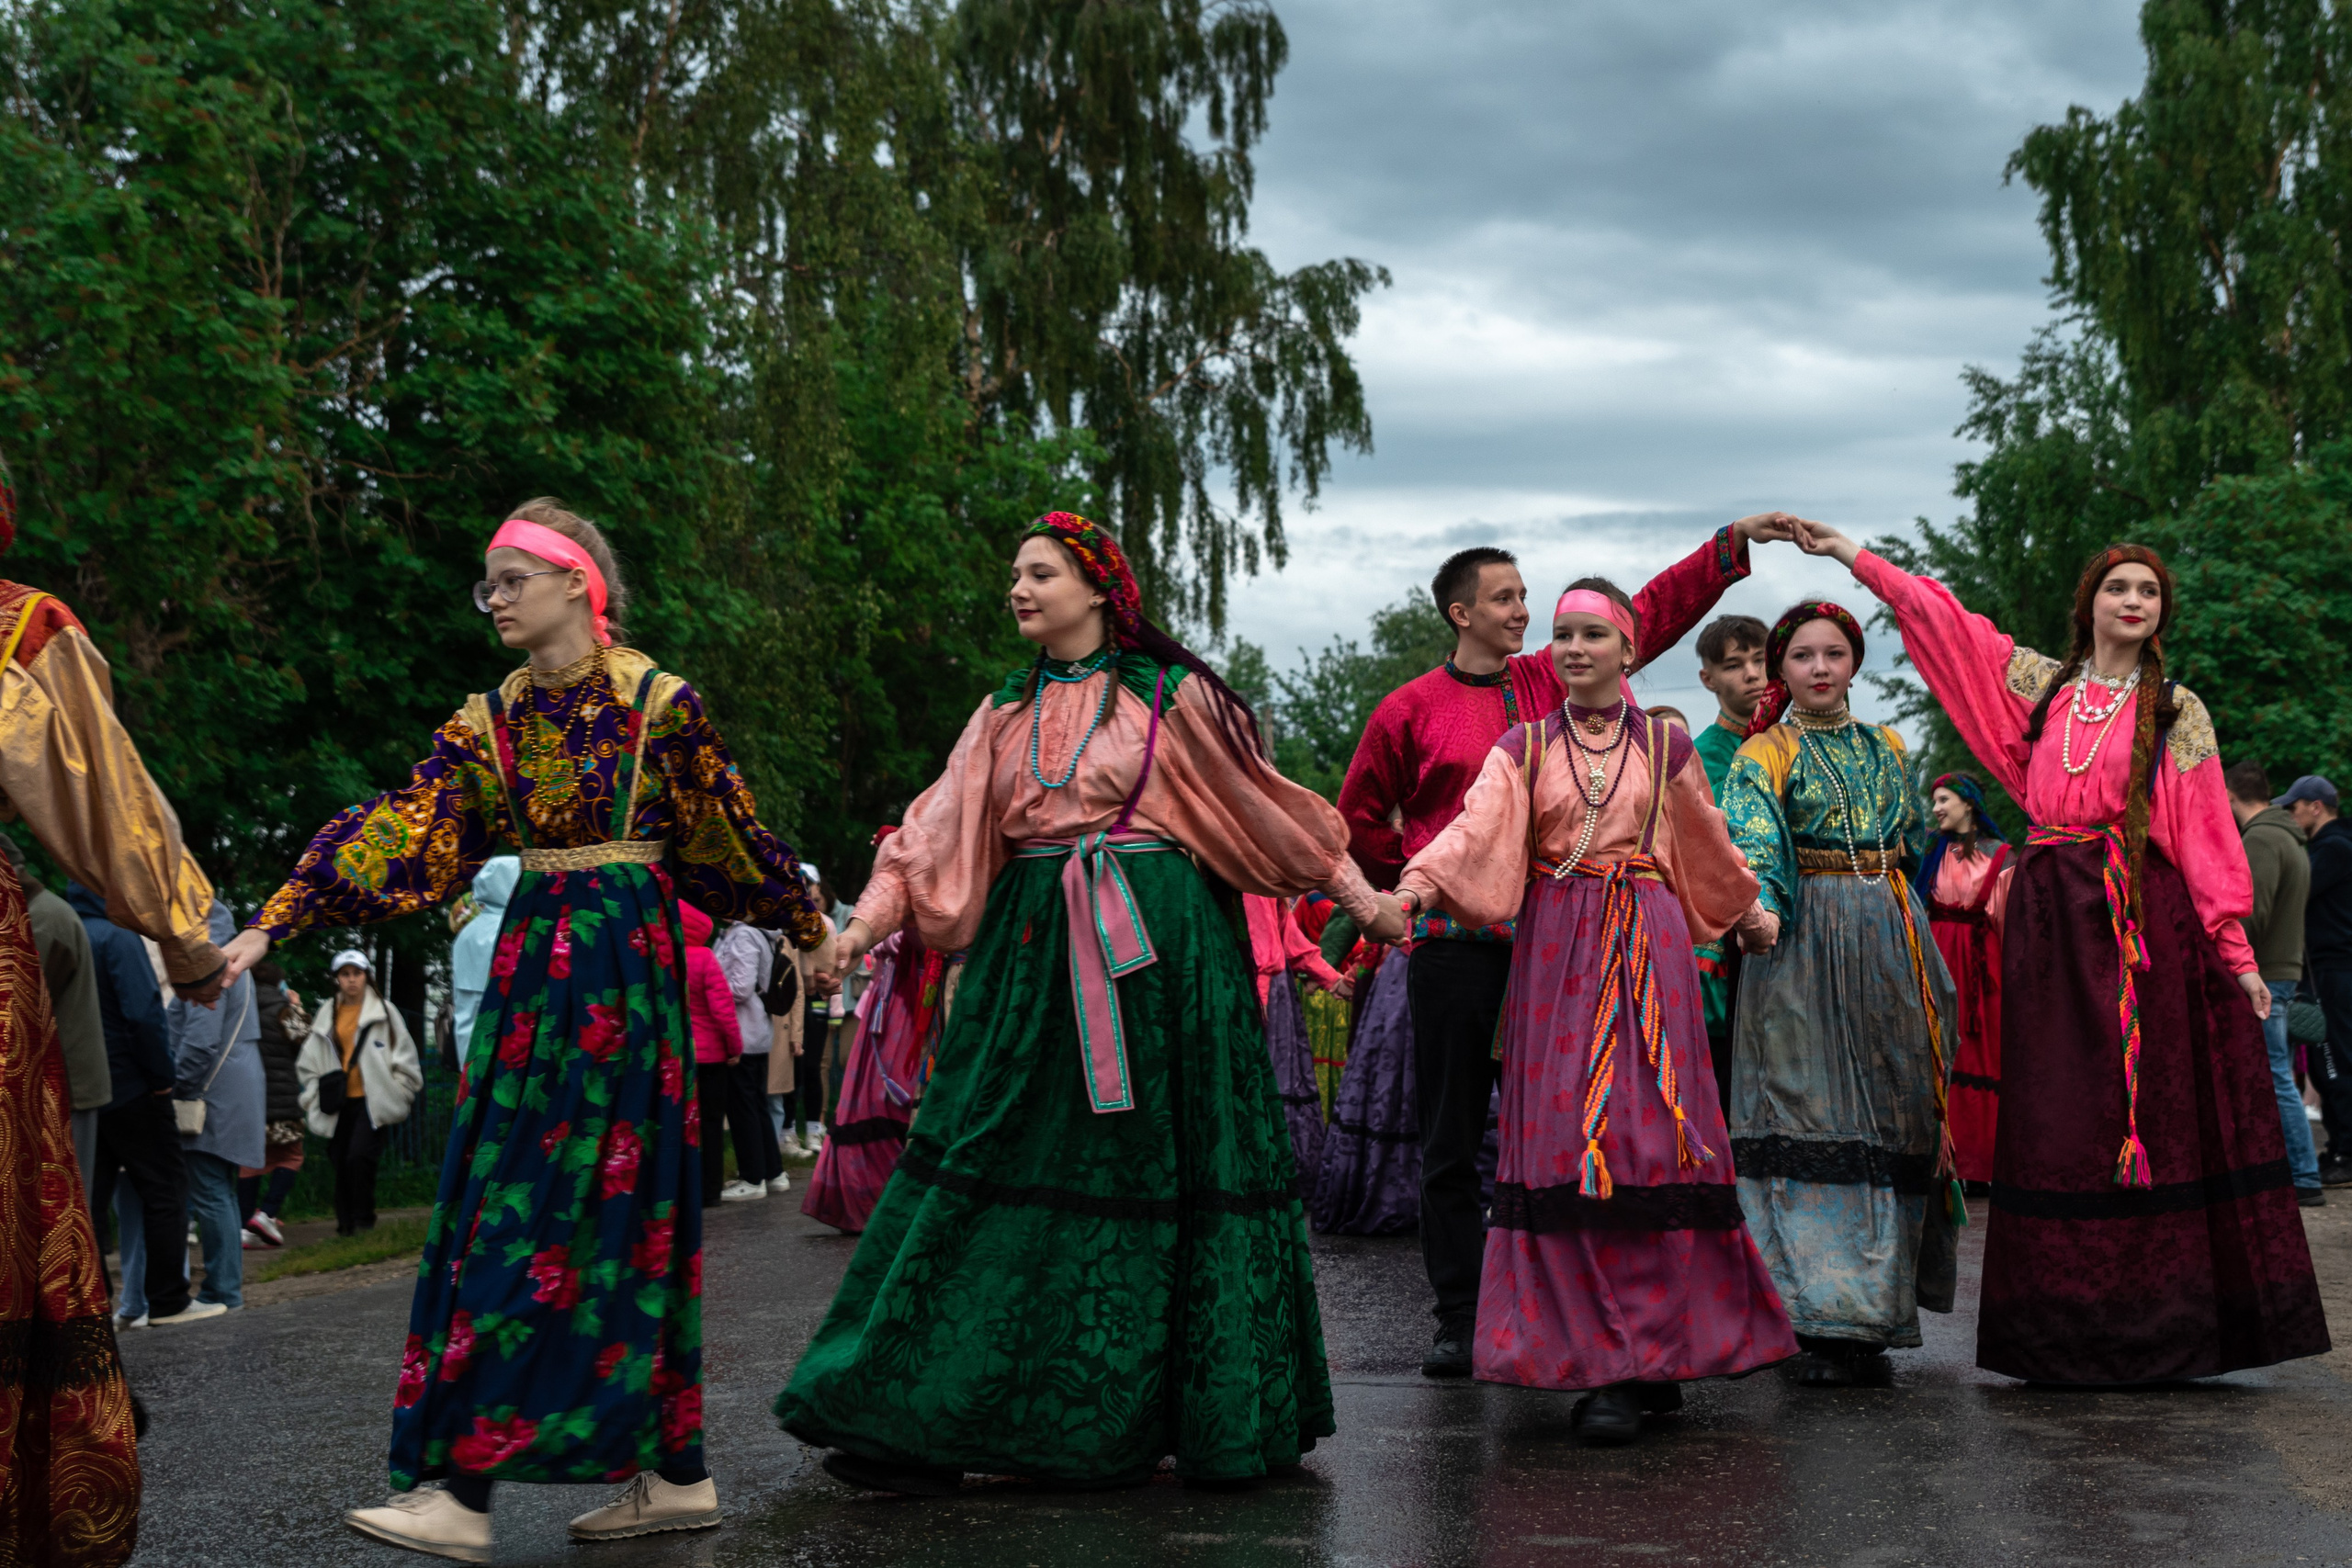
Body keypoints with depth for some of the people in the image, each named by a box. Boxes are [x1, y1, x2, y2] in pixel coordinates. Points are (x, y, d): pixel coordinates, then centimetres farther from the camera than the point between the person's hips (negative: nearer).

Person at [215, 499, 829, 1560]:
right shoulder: (493, 720, 10)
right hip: (534, 960, 6)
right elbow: (400, 832, 3)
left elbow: (728, 838, 6)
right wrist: (272, 925, -5)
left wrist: (806, 926, 16)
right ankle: (673, 1473, 14)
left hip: (623, 964, -6)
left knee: (543, 1214, -8)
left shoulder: (659, 704, -4)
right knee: (621, 1217, 7)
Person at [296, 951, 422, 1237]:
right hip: (340, 1104, 4)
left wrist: (396, 1095, 1)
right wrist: (313, 1096, 12)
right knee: (340, 1163, 3)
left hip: (372, 1103, -4)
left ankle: (363, 1220, -10)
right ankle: (346, 1225, 12)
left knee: (359, 1156, -20)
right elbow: (309, 1062, 20)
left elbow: (405, 1058, 6)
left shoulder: (384, 1012, 3)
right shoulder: (327, 1016, 13)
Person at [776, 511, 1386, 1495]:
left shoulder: (1169, 694, 2)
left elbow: (1261, 802, 7)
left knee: (1148, 1162, 1)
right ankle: (932, 1426, 1)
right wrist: (866, 924, -5)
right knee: (1009, 1160, 0)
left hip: (1152, 946, -3)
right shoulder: (1005, 713, 13)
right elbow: (940, 830, 7)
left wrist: (1357, 895, 7)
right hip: (1032, 945, 4)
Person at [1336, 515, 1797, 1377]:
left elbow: (1650, 614, 9)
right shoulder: (1410, 708, 2)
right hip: (1452, 943, -3)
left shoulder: (1549, 684, 10)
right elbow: (1360, 818, 12)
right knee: (1452, 1135, 1)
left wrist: (1733, 543, 4)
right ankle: (1458, 1317, 7)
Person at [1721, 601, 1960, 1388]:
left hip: (1888, 941, 5)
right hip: (1803, 947, -5)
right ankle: (1823, 1321, -9)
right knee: (1812, 1121, -9)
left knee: (1889, 1118, 2)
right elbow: (1753, 840, -17)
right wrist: (1759, 908, -34)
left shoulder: (1886, 749, 17)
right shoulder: (1765, 755, 0)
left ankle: (1871, 1310, 9)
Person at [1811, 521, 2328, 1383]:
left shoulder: (2178, 710, 8)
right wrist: (1853, 556, 14)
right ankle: (2070, 1330, 3)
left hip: (2144, 920, -2)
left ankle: (2159, 1326, -2)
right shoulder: (2042, 684, 14)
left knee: (2154, 1111, -6)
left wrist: (2235, 948, -5)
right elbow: (1940, 620, 17)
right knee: (2060, 1116, -1)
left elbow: (2205, 833, 2)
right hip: (2051, 916, 2)